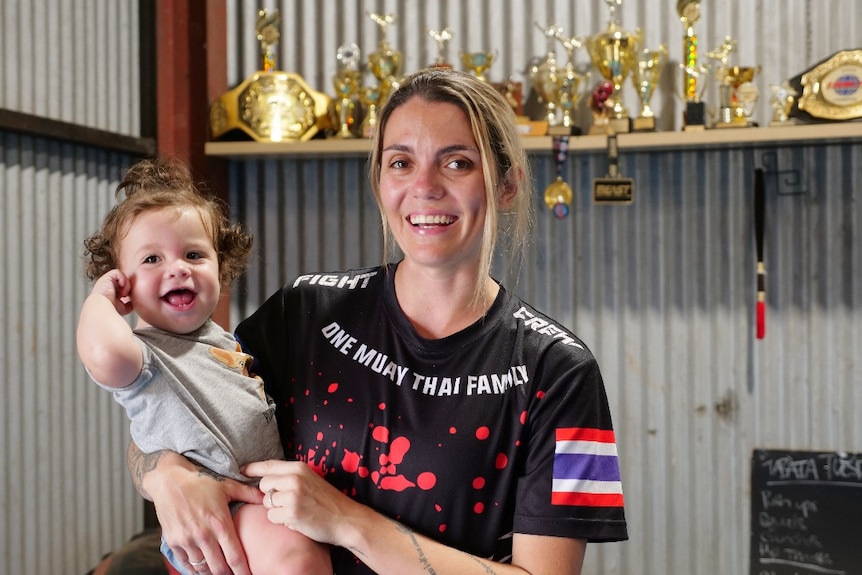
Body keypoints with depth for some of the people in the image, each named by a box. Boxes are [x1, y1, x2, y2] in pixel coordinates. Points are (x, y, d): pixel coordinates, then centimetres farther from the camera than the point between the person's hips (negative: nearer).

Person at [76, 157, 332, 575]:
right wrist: (100, 299, -18)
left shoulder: (222, 340, 15)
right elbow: (103, 354, -38)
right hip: (216, 513, -9)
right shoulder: (143, 355, -12)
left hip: (268, 502, 9)